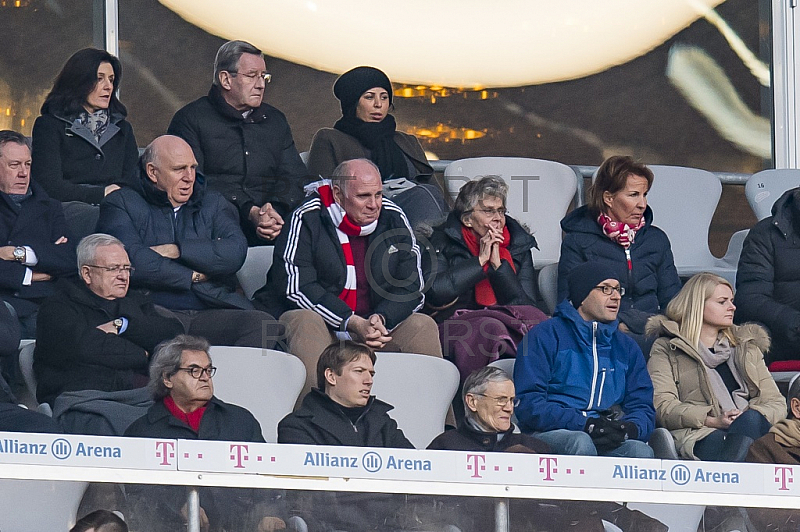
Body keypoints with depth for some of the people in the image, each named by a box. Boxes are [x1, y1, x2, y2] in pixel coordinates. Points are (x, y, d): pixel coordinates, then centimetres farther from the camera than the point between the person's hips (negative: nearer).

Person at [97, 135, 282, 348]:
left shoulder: (212, 203, 25)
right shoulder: (121, 204, 13)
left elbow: (236, 252, 4)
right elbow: (135, 263, -6)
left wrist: (177, 250, -3)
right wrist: (194, 276, 2)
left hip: (212, 311, 4)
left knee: (263, 324, -28)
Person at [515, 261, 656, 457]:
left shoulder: (626, 347, 24)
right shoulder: (546, 336, 7)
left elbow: (643, 408, 17)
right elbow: (529, 405, -5)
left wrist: (630, 428, -10)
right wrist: (585, 425, -18)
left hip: (609, 441, 3)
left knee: (641, 450, -31)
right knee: (580, 443, -38)